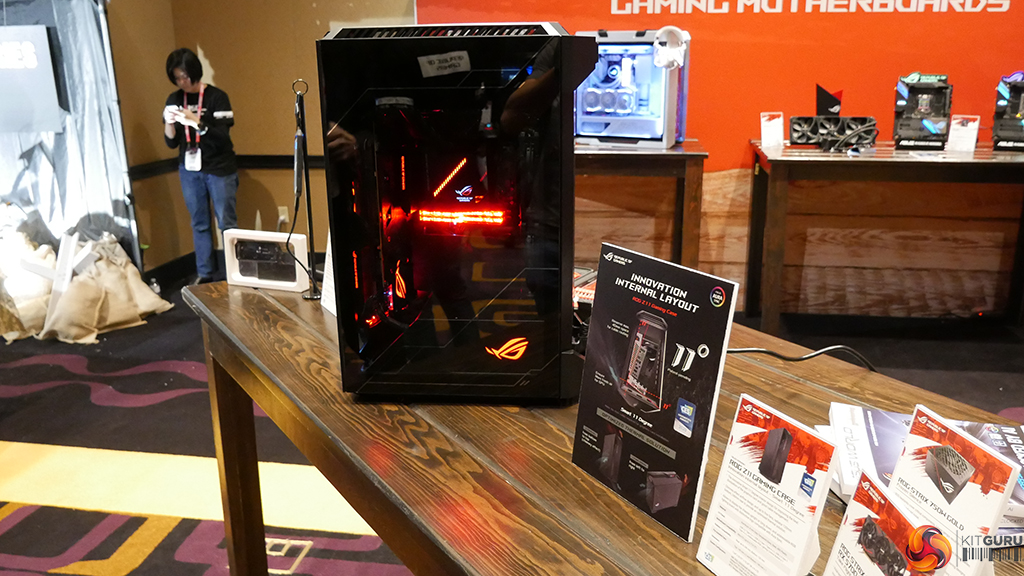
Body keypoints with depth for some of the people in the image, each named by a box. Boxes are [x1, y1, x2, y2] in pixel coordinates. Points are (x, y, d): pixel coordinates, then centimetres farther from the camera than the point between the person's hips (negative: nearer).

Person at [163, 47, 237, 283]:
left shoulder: (216, 97, -8)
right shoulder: (174, 100, 5)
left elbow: (222, 137, -16)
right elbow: (171, 143, 4)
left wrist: (196, 122, -28)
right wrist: (169, 123, -15)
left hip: (219, 168, -4)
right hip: (189, 169, 4)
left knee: (227, 223, -3)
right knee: (199, 224, 7)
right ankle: (204, 273, 14)